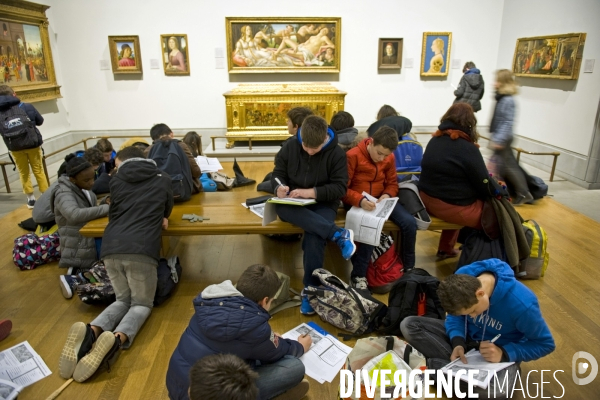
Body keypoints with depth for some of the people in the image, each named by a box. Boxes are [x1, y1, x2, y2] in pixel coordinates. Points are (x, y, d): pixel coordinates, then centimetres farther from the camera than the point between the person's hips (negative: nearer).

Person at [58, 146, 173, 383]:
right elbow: (166, 212, 31)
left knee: (123, 299, 21)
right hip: (141, 250, -3)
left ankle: (91, 332, -9)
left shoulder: (116, 180, 18)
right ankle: (117, 339, -19)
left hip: (111, 248, 3)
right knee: (142, 303, 13)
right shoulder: (163, 180, 16)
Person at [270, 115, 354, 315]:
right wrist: (280, 187, -17)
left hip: (323, 204, -2)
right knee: (280, 208, -35)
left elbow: (340, 187, -9)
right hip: (293, 203, 3)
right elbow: (278, 173, 7)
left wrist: (312, 192, -24)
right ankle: (339, 234, -36)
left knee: (314, 238, -33)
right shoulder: (290, 145, 0)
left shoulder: (336, 153, -7)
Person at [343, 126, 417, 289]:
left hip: (380, 200, 5)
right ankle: (358, 275, -18)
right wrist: (360, 200, -33)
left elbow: (392, 184, 12)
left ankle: (409, 267, 9)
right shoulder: (352, 156, -15)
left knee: (410, 223, -14)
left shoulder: (390, 158, 2)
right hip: (357, 202, -5)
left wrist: (387, 195, -12)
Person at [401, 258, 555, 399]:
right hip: (466, 335, 4)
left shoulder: (522, 304, -32)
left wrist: (504, 353, -28)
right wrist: (457, 341, -22)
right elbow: (454, 315, -2)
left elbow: (546, 344, -14)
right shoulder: (462, 278, -21)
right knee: (409, 325, -15)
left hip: (502, 352, -4)